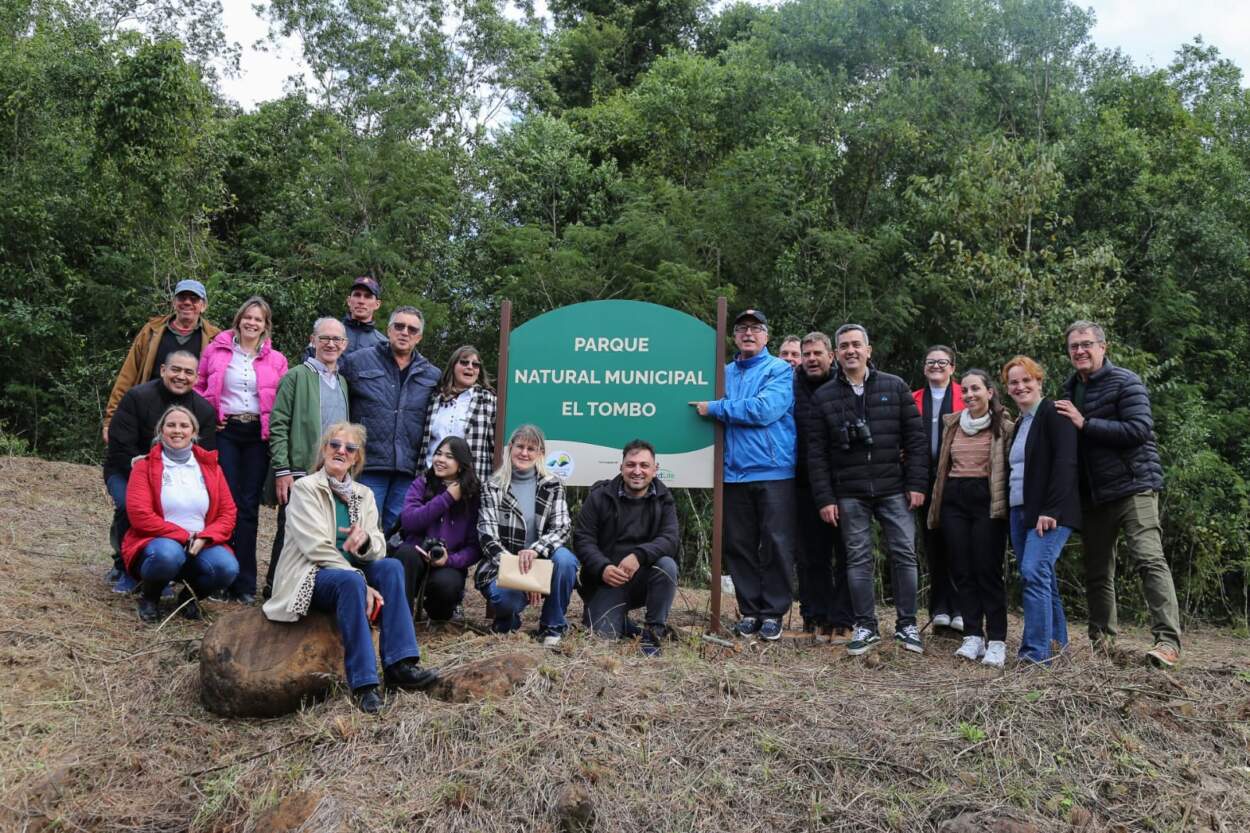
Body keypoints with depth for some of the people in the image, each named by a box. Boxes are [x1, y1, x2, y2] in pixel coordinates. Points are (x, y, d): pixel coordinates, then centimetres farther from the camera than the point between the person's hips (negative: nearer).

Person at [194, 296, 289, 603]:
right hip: (225, 431, -1)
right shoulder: (217, 349, 7)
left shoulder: (276, 360, 8)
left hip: (258, 436, 1)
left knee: (249, 507, 2)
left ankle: (244, 584, 8)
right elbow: (199, 386, 13)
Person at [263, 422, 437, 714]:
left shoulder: (363, 495, 11)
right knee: (350, 581, -35)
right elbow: (318, 547, -16)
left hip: (349, 572, 5)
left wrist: (365, 540, -24)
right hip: (310, 576, -5)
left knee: (392, 566, -22)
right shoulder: (305, 488, -5)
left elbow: (379, 549, 2)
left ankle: (399, 664, -28)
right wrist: (362, 581, -24)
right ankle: (363, 683, -35)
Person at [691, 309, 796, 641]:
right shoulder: (724, 373, 16)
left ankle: (772, 613, 10)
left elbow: (764, 410, -15)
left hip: (774, 472, -4)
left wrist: (714, 408, -9)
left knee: (776, 546, -1)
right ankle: (749, 611, 17)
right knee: (739, 546, 7)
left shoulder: (780, 370, 0)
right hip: (734, 473, 5)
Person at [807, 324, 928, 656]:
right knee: (858, 559, 4)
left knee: (904, 553, 0)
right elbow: (816, 452, 3)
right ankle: (865, 627, 13)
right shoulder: (823, 397, 5)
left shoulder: (894, 387, 5)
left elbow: (915, 438, 3)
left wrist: (916, 484, -4)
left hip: (894, 489, 0)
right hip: (849, 494, 0)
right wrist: (824, 497, -3)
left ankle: (906, 625, 12)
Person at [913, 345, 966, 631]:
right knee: (933, 544, 6)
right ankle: (939, 608, 13)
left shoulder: (965, 396, 3)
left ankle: (960, 609, 5)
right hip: (927, 479, 3)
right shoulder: (915, 400, 12)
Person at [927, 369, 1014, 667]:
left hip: (987, 501, -4)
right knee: (962, 571, 4)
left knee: (988, 571, -5)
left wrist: (1004, 503, -10)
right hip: (954, 500, 5)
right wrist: (936, 505, 18)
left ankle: (996, 642, 0)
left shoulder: (1004, 427, -2)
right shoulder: (952, 423, 12)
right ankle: (973, 636, 11)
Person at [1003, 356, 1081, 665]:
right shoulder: (1020, 424, 20)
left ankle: (1036, 653, -15)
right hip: (1020, 512, 8)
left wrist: (1051, 509, -21)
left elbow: (1065, 463, -16)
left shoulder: (1053, 414, -6)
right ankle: (1058, 643, 17)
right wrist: (1010, 510, 14)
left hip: (1050, 513, -8)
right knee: (1042, 578, 9)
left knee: (1034, 574, -17)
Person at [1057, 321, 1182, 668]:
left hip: (1132, 486, -7)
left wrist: (1085, 423, -20)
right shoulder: (1070, 389, 14)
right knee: (1097, 571, 11)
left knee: (1150, 560, -15)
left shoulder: (1125, 382, -6)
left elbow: (1139, 429, -19)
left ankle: (1168, 641, -17)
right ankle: (1102, 640, 21)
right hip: (1092, 494, 7)